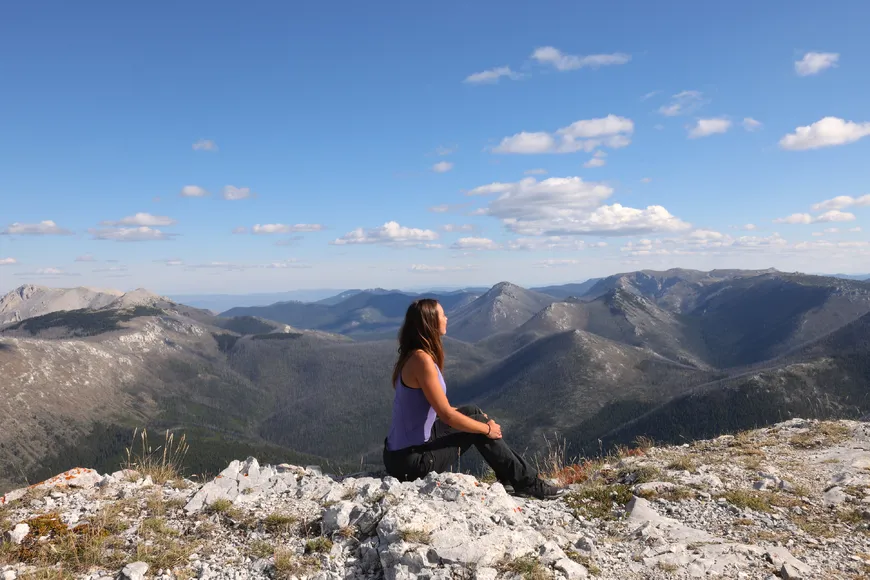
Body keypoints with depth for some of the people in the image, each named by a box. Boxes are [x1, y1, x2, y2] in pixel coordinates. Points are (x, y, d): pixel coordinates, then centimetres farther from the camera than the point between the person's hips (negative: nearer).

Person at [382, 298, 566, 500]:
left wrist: (478, 418, 18)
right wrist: (487, 428, -7)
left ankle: (510, 477, 19)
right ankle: (528, 484, 14)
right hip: (411, 459, -9)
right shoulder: (422, 359, -21)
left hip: (404, 450, 9)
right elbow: (446, 415, -21)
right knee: (479, 424, -1)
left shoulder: (413, 356, 8)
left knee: (472, 412, 14)